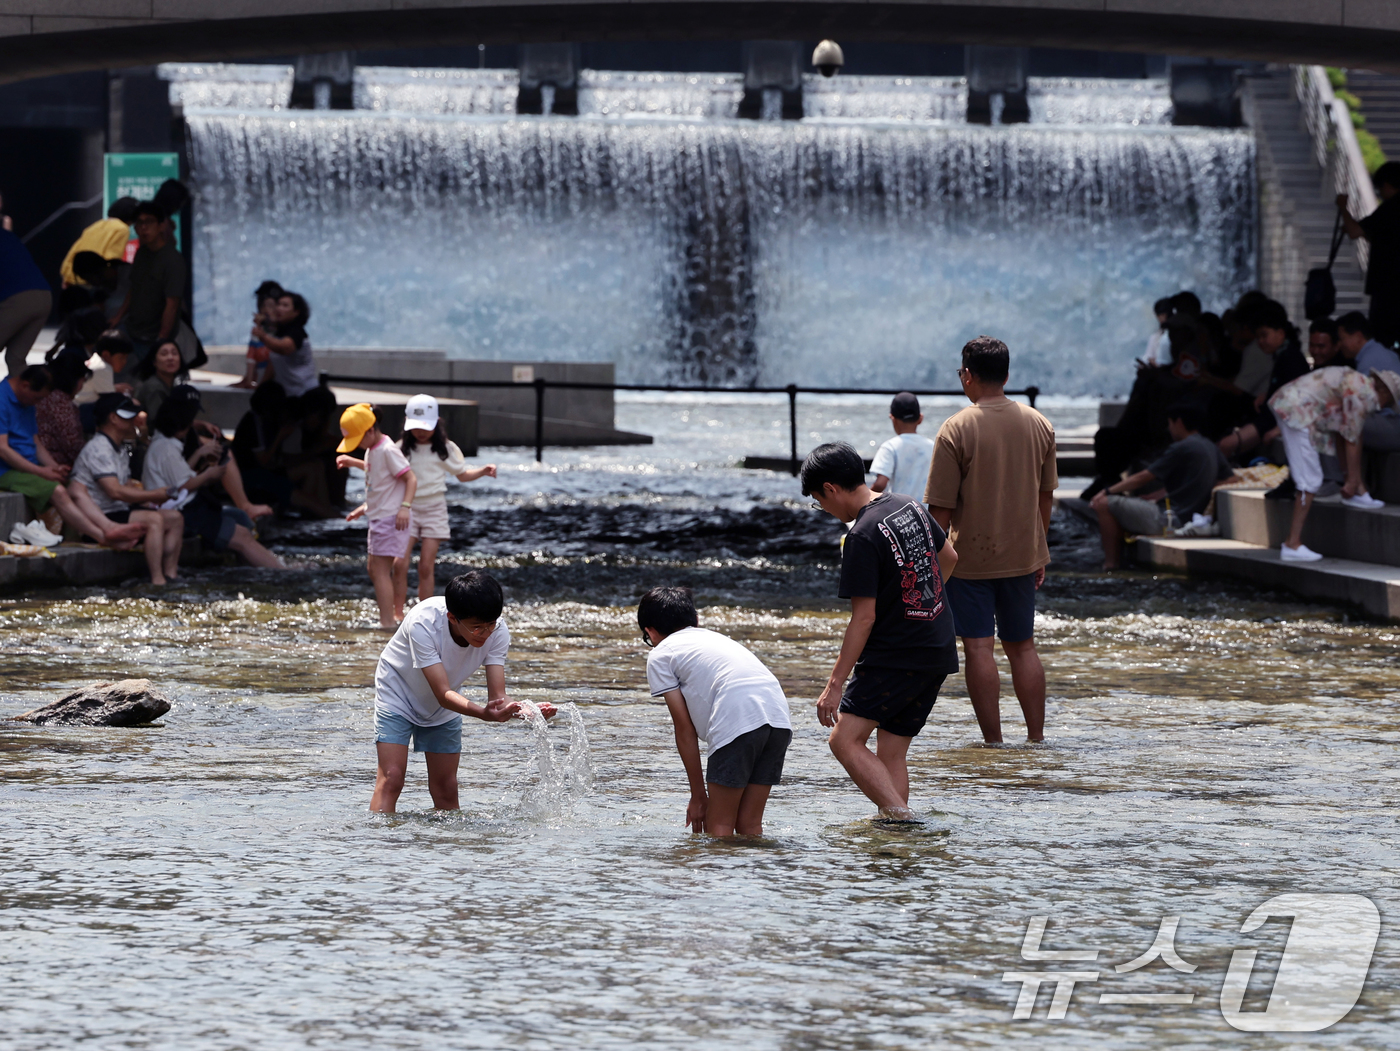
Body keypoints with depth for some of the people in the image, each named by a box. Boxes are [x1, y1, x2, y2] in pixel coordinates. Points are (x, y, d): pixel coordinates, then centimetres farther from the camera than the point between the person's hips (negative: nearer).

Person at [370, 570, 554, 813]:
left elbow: (497, 695, -26)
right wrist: (484, 713, -58)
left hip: (443, 711, 4)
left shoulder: (497, 632, -24)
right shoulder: (423, 623, -38)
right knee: (391, 778, -18)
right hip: (398, 696, -4)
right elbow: (443, 693, -40)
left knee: (445, 790, 2)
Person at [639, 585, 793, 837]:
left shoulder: (660, 656, 16)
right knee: (749, 824, 13)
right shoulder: (717, 638, 35)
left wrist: (698, 795, 17)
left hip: (739, 723, -6)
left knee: (719, 827, 1)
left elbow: (685, 730, 11)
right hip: (779, 717, 6)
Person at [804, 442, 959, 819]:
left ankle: (901, 816, -23)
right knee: (891, 752, 10)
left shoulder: (862, 537, -18)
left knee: (845, 739, -12)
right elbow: (949, 557, 25)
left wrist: (835, 684, -16)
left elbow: (864, 618, -19)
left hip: (893, 657, -9)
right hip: (939, 653, 9)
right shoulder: (911, 506, 8)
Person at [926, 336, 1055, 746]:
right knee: (1022, 646, 14)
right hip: (1023, 555, 5)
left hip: (970, 556, -5)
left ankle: (992, 741, -2)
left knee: (978, 648, -1)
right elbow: (1045, 496, 11)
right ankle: (1036, 737, 13)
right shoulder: (1039, 425, 2)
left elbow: (941, 508, -12)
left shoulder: (956, 430, -13)